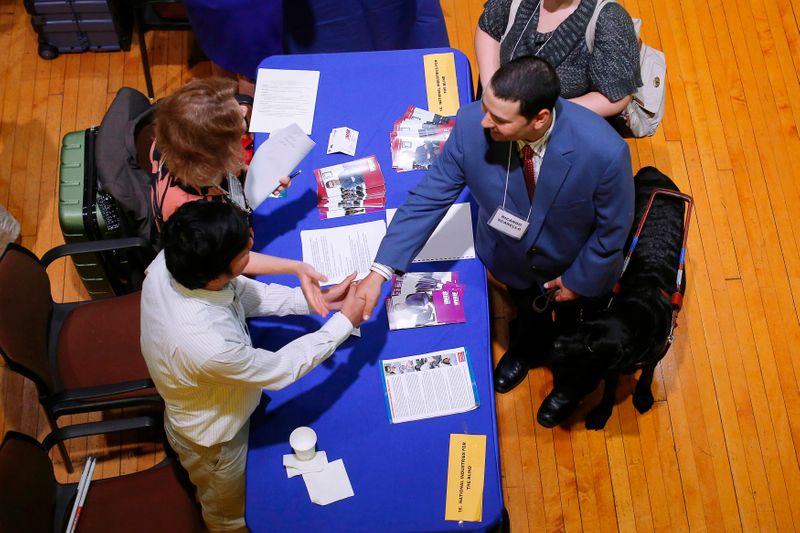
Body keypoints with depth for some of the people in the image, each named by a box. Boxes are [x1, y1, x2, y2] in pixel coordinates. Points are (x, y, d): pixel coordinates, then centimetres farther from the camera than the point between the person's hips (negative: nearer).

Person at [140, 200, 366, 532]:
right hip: (214, 442, -6)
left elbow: (242, 292, -8)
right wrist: (344, 322, -19)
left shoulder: (170, 261, -28)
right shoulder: (208, 346, -48)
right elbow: (280, 369, -28)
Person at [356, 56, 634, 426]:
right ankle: (527, 348, 72)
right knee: (526, 309, 35)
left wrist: (579, 280, -11)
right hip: (512, 255, 2)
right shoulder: (471, 124, -35)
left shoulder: (603, 151, -43)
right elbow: (430, 197, -24)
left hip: (576, 263, -2)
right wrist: (379, 271, -27)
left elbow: (614, 227, -24)